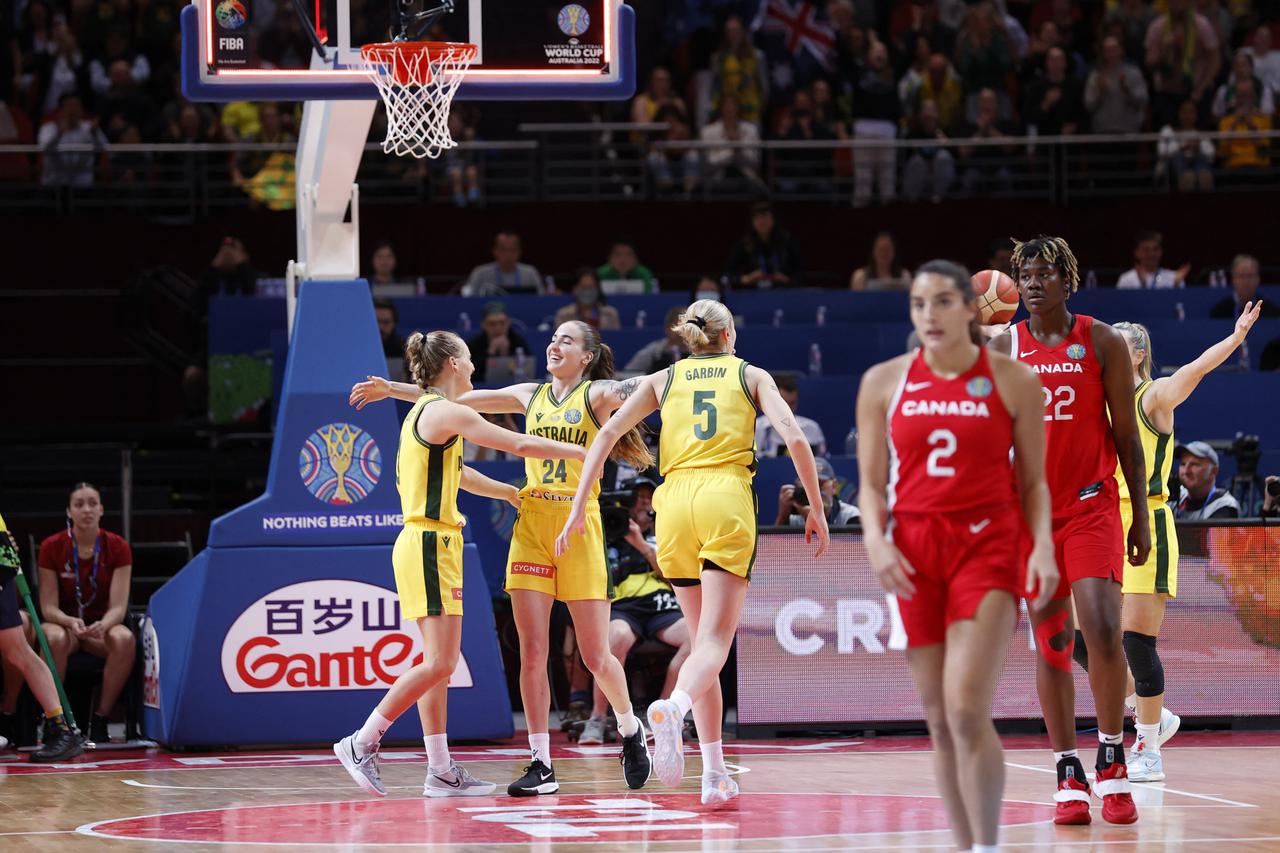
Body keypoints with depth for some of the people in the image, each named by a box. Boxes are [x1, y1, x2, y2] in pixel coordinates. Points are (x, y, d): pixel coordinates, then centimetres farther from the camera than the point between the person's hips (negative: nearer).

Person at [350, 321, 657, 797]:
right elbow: (457, 400, 18)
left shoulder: (598, 394, 2)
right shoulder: (530, 396, 14)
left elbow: (636, 391, -17)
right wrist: (391, 390, 19)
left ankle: (630, 730, 26)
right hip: (530, 525, 4)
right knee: (531, 653, -5)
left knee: (596, 657, -2)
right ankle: (541, 764, -2)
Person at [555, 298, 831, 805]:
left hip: (675, 502, 3)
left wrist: (578, 510, 6)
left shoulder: (663, 380, 19)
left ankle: (715, 776, 6)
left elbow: (607, 434, 8)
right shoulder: (750, 375, 15)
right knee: (714, 642, -10)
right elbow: (794, 437, 2)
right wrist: (816, 510, 8)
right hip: (726, 501, -3)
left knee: (702, 639, 13)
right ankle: (671, 709, -44)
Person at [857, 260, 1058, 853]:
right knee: (939, 720, 5)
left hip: (988, 547, -3)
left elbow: (1033, 481, 7)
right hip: (913, 554, 3)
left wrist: (1043, 546, -8)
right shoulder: (883, 382, 6)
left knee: (967, 711, -16)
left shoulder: (1013, 381, 2)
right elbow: (871, 482, 9)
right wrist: (875, 540, -9)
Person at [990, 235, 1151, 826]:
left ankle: (1112, 761, -1)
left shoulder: (1102, 343, 1)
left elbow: (1127, 435, 3)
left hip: (1093, 507, -2)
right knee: (1050, 645, 3)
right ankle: (1068, 774, 9)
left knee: (1102, 631, -16)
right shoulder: (1000, 352, 5)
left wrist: (1141, 516, 1)